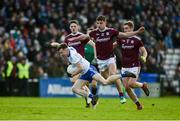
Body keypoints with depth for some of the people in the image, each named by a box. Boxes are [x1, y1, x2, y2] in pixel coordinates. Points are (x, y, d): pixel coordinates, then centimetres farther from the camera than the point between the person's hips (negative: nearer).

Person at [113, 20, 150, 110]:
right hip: (124, 67, 5)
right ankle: (138, 104, 11)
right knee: (126, 88, -4)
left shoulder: (137, 40, -6)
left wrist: (144, 57, -26)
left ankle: (143, 85, 11)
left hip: (134, 66, -5)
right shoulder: (121, 39, 6)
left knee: (131, 84, -21)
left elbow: (144, 51, -5)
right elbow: (112, 45, 20)